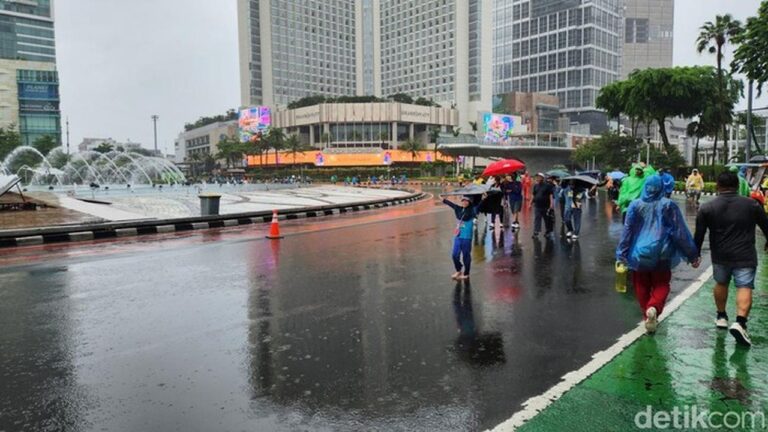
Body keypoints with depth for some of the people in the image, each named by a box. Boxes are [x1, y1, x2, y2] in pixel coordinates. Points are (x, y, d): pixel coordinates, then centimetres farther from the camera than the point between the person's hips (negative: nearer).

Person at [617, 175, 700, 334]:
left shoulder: (635, 205, -2)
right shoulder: (669, 205, -4)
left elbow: (627, 231, -1)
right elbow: (681, 232, -1)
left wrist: (621, 255, 4)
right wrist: (692, 255, 6)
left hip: (639, 254, 1)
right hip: (661, 254, -1)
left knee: (642, 287, 14)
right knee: (661, 285, 8)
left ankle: (648, 316, 17)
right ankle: (654, 308, -18)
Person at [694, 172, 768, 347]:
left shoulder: (707, 208, -3)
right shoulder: (751, 205, -1)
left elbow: (699, 234, -2)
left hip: (720, 255, 2)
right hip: (745, 255, -1)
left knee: (721, 283, 21)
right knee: (745, 288, -3)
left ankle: (721, 316, 31)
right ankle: (740, 322, -20)